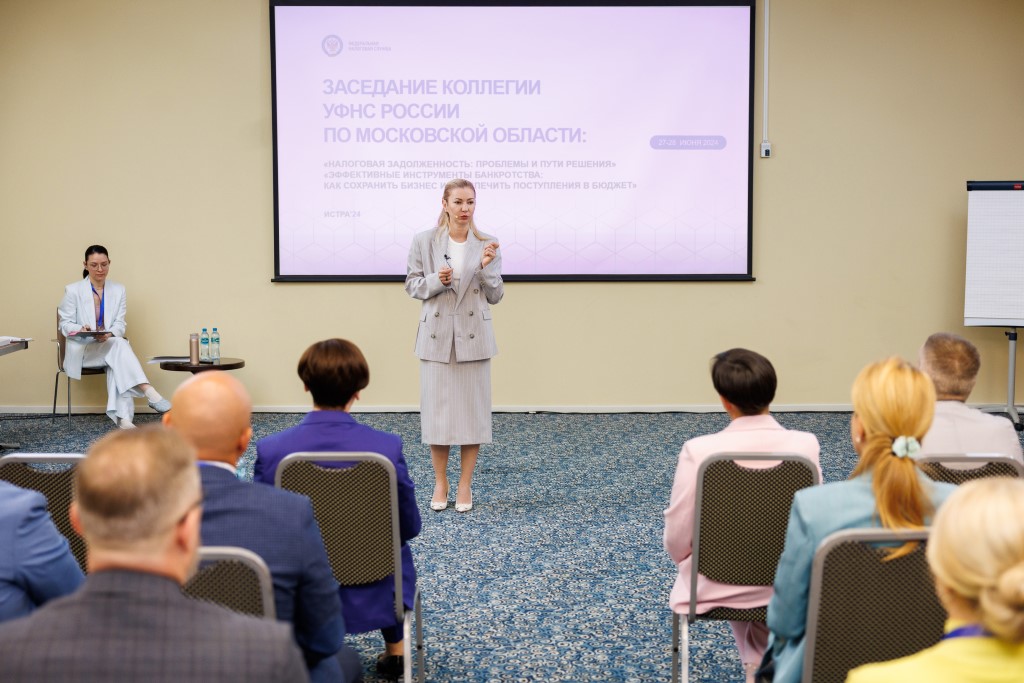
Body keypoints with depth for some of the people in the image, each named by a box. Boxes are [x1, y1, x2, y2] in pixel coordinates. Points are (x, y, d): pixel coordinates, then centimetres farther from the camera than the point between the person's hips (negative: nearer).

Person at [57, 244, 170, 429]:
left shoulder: (118, 290, 9)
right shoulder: (73, 290, 1)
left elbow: (120, 324, 3)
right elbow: (65, 324, 0)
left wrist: (109, 334, -22)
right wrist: (81, 329, -23)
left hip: (111, 347, 3)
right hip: (82, 350, -3)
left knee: (117, 363, -35)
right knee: (120, 345, -34)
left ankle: (122, 418, -42)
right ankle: (149, 392, -48)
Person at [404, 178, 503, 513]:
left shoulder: (486, 244, 0)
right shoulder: (424, 241, -1)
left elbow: (495, 296, 2)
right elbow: (412, 285, 4)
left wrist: (487, 268, -16)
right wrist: (436, 281, -15)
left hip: (474, 337, 1)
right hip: (436, 336, 0)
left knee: (472, 409, 4)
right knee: (436, 409, 4)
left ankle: (465, 485, 17)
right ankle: (440, 484, 20)